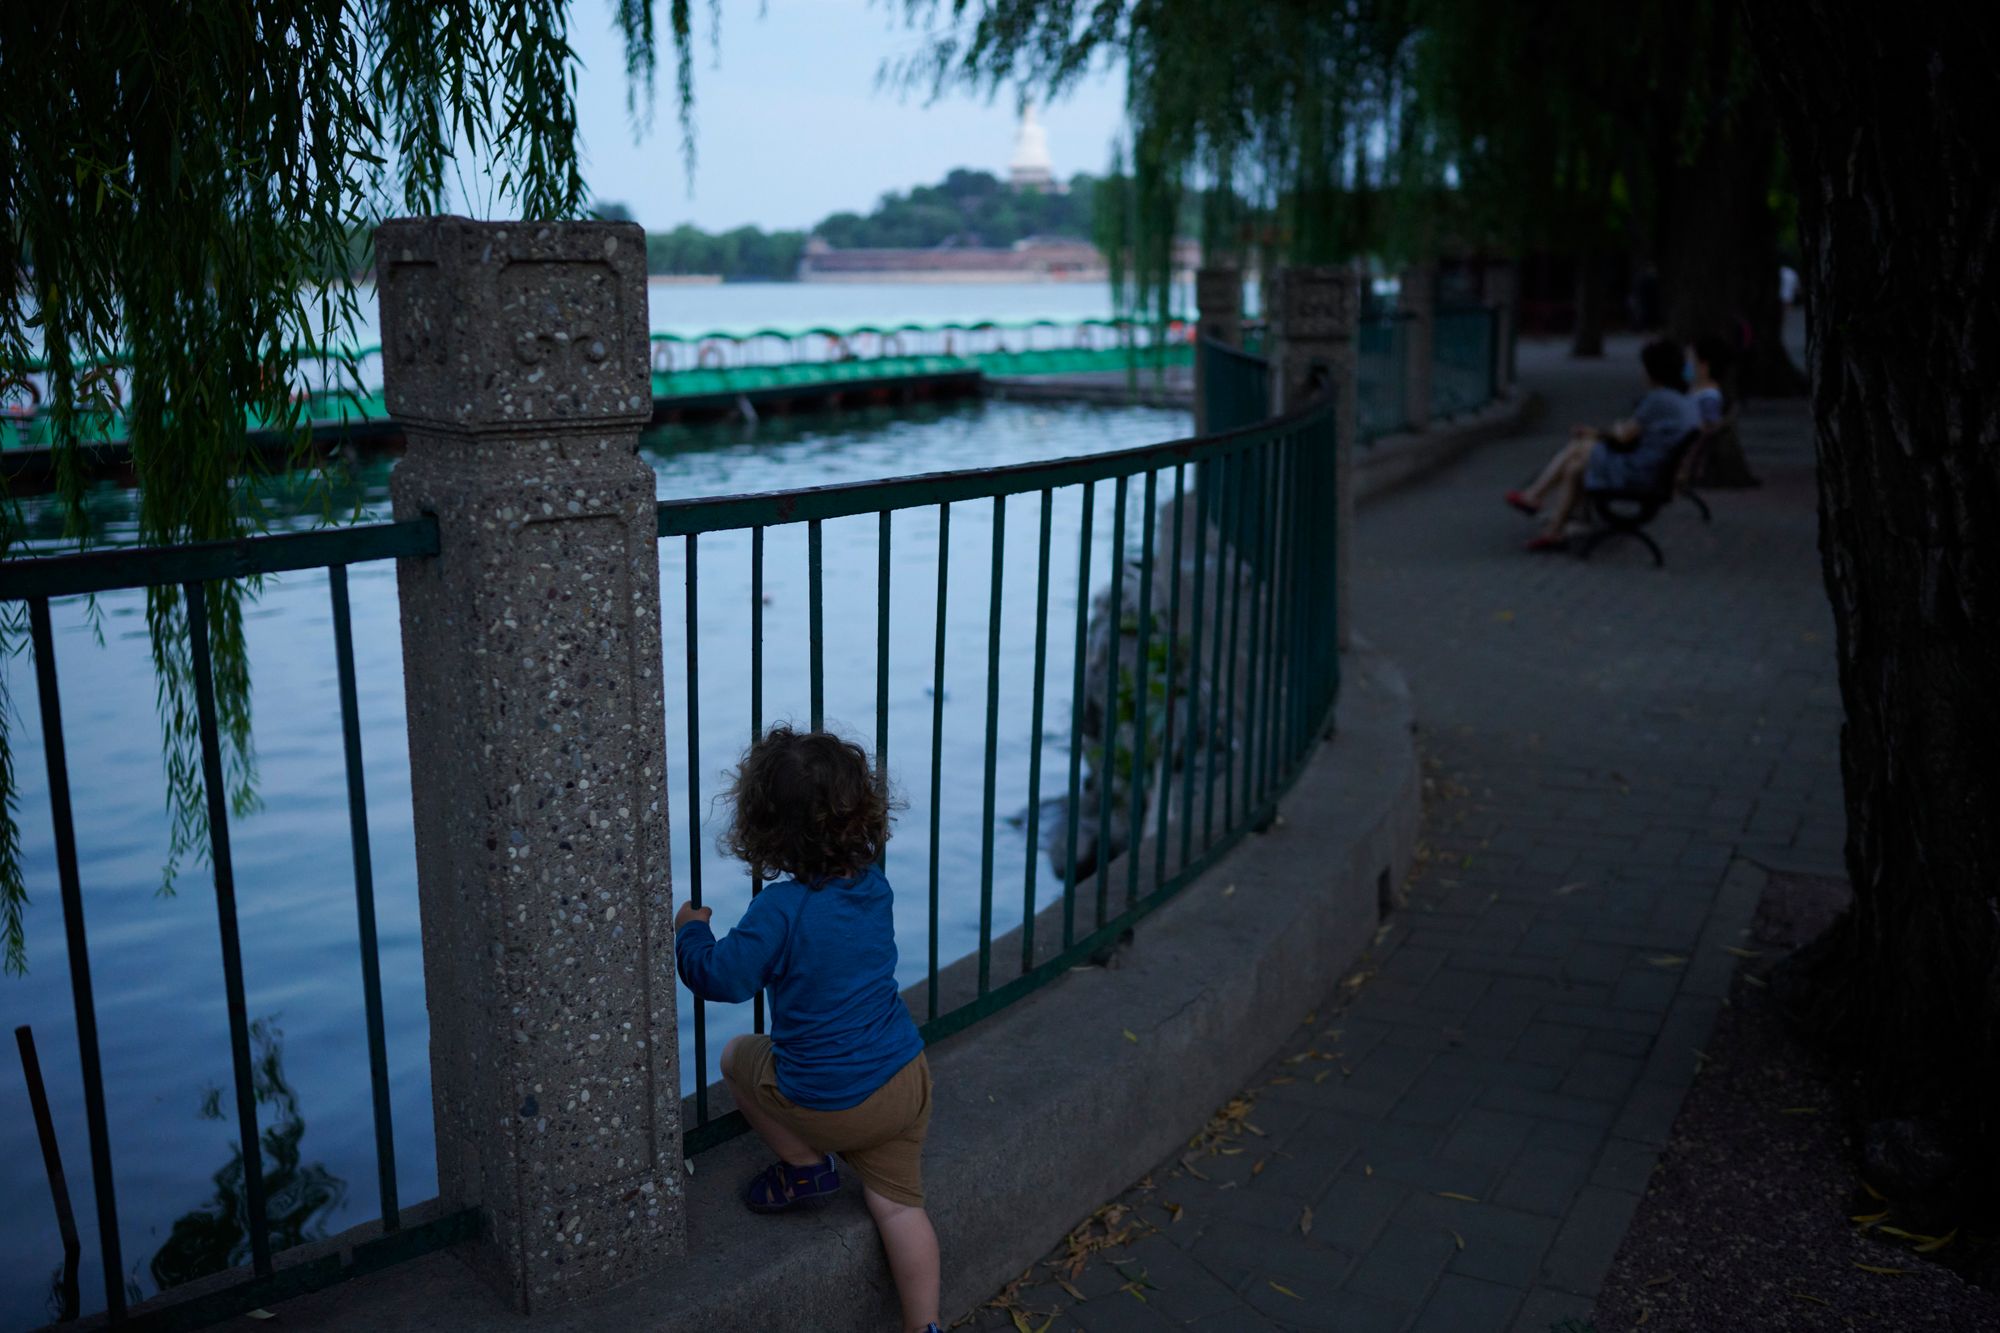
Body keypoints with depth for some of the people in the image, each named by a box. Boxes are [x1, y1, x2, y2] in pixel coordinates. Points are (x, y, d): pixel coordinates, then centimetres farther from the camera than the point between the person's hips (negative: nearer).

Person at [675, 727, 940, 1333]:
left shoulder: (781, 909, -23)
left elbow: (720, 976, -16)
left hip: (830, 1101, -6)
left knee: (738, 1057, 20)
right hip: (907, 1079, 6)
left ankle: (806, 1166, 21)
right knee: (898, 1204, 15)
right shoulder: (874, 885, -2)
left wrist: (691, 930, 3)